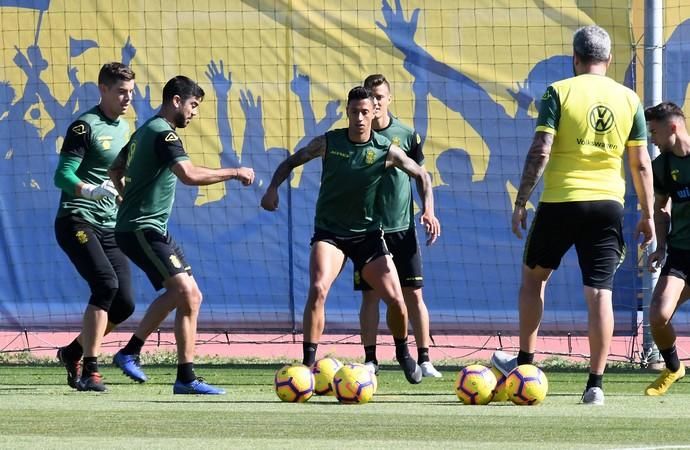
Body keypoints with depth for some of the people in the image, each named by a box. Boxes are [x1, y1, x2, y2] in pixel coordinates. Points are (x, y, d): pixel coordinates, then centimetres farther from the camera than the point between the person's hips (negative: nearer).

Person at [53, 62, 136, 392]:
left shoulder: (124, 128, 15)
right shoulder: (85, 127, -9)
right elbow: (62, 176, -17)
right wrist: (92, 191, -32)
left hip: (109, 228, 8)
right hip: (77, 222, -8)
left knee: (124, 303, -1)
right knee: (106, 284, -24)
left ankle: (73, 352, 20)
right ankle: (89, 370, -21)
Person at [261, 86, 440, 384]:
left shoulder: (386, 151, -7)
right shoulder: (327, 143, -7)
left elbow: (421, 175, 6)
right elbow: (291, 162, 6)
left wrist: (428, 210, -8)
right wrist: (273, 188, -10)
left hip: (368, 234, 1)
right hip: (329, 232, -1)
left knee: (395, 299, -3)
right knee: (318, 289, -26)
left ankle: (403, 353, 27)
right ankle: (308, 363, -21)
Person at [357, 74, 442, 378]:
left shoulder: (406, 135, 3)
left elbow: (421, 175, 11)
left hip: (402, 228, 0)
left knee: (413, 294, -1)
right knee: (370, 294, 1)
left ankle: (424, 359, 3)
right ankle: (370, 360, 8)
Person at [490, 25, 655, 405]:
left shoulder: (559, 92, -4)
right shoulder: (628, 99, 6)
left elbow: (539, 153, -10)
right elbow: (641, 164, 7)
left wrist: (520, 203, -5)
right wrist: (647, 215, 14)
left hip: (560, 202, -2)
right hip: (607, 203, 2)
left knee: (534, 275, 20)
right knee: (599, 292, 0)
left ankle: (524, 362, 25)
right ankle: (595, 384, -6)